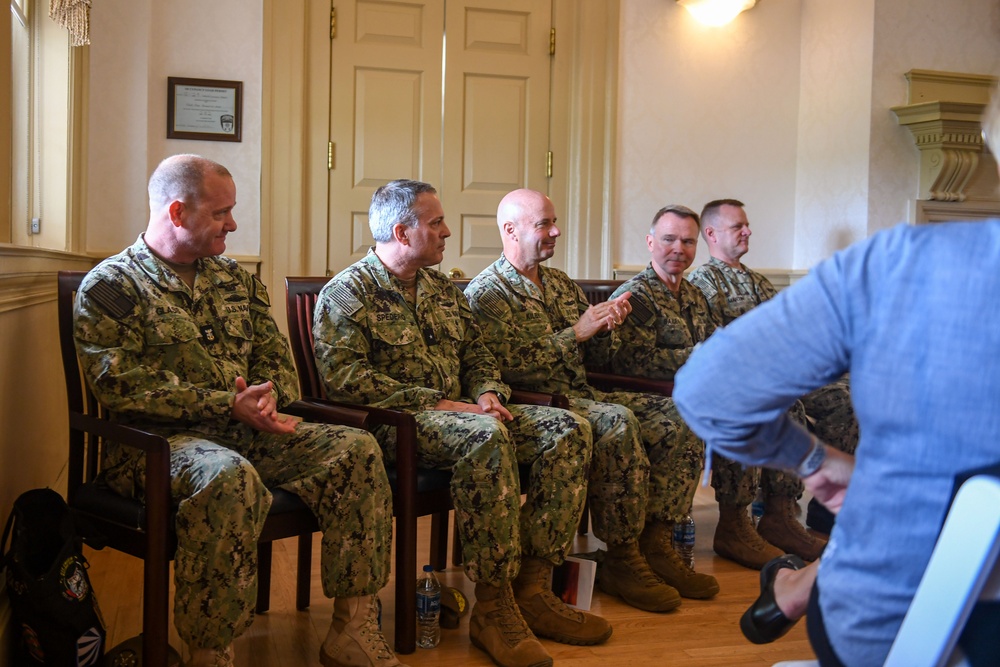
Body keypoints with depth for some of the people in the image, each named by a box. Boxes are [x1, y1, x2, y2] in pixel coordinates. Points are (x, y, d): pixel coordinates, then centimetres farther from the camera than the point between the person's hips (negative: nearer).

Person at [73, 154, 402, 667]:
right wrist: (227, 405, -20)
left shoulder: (235, 280, 18)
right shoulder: (110, 288, -3)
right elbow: (122, 386, -14)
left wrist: (266, 395, -8)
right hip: (157, 438, -6)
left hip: (245, 432, 7)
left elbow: (275, 356, 18)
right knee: (230, 479, -39)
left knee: (356, 449, -13)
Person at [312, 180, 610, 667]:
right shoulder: (346, 293, -3)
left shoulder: (441, 288, 21)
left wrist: (489, 392, -1)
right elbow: (344, 377, -16)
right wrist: (436, 403, -20)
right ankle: (493, 605, -30)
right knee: (486, 436, -37)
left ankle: (532, 587, -16)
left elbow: (478, 354, 24)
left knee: (567, 429, -11)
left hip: (460, 411, 8)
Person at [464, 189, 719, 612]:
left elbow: (595, 356, 23)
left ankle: (656, 543, -9)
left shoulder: (562, 284, 21)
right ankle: (621, 560, -25)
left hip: (581, 397, 8)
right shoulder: (487, 292, -4)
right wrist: (575, 332, -18)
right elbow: (509, 366, -18)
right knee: (618, 421, -35)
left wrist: (606, 326, 1)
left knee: (680, 418, -10)